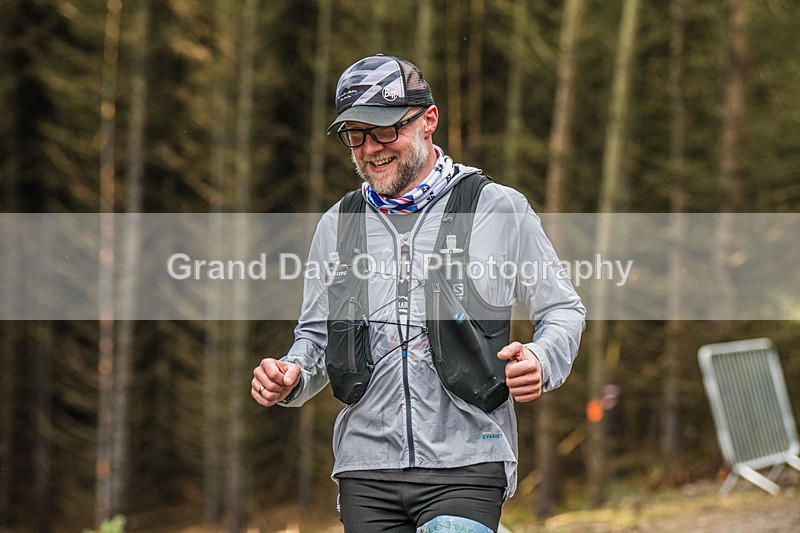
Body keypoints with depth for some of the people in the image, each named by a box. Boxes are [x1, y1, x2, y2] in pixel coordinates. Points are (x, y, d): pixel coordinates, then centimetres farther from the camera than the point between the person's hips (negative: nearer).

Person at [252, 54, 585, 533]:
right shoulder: (337, 227, 12)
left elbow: (563, 309, 7)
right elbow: (317, 336, 20)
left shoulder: (499, 210, 2)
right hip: (367, 469, 4)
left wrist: (540, 361, -13)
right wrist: (291, 377, -2)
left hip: (466, 464, -3)